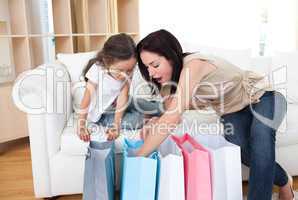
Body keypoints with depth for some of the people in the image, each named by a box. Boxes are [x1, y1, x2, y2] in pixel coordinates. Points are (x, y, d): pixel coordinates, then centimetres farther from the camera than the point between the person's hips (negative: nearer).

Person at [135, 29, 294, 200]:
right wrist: (155, 124, -25)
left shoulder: (193, 66, -35)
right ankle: (283, 181, 10)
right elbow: (172, 115, -2)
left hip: (260, 97, -6)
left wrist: (139, 156, -40)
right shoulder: (169, 79, -9)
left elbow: (173, 116, -44)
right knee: (245, 154, -17)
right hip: (232, 112, 6)